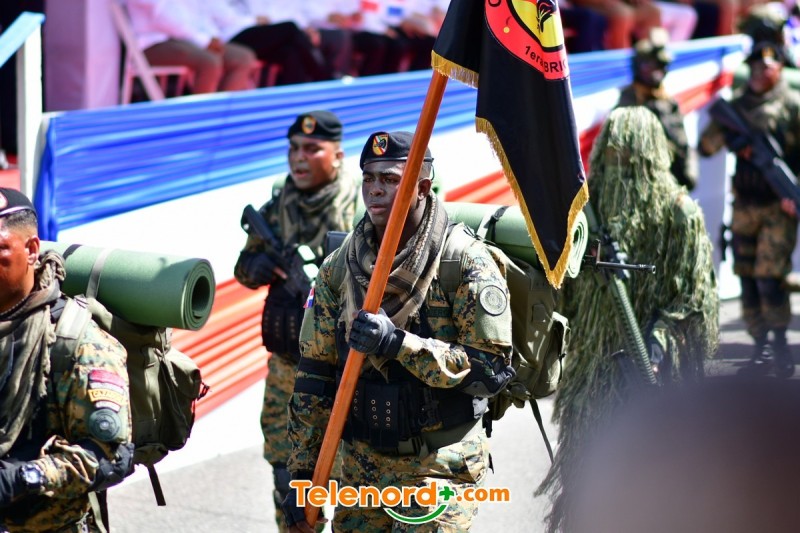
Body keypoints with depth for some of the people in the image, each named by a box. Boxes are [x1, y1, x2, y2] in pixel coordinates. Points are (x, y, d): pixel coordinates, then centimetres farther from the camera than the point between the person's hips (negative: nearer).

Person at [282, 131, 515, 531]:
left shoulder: (466, 262, -11)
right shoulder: (338, 268, 3)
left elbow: (490, 369, -17)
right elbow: (314, 377, 7)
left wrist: (399, 343, -26)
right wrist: (302, 475, 5)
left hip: (439, 468, -4)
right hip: (361, 465, 5)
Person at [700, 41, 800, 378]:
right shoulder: (737, 105, 9)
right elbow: (705, 147, 10)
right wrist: (726, 132, -10)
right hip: (744, 207, 5)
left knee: (769, 280, -11)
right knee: (747, 281, 6)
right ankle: (761, 350, 17)